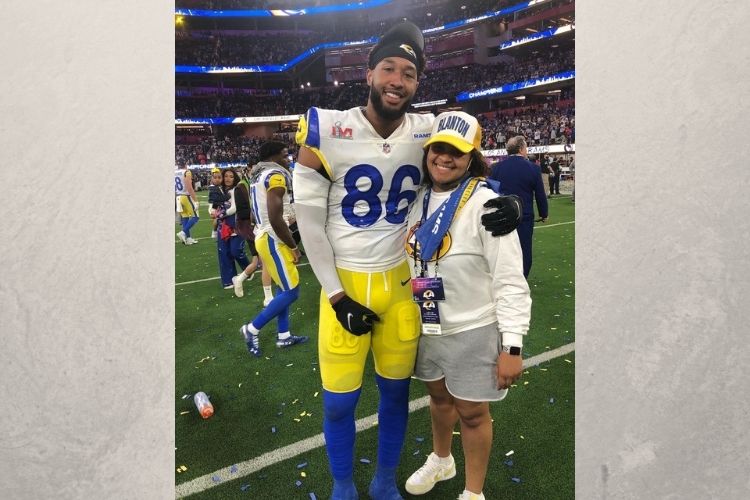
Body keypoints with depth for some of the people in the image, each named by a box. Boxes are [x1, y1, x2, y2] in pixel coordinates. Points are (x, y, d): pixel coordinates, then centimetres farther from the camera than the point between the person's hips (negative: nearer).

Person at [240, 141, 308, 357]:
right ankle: (252, 329, 6)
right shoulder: (276, 176, -16)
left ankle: (283, 336, 24)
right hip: (273, 240, -10)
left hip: (265, 237, 10)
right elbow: (275, 219, -25)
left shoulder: (261, 176, 15)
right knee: (291, 292, -3)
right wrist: (293, 246, -15)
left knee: (285, 288, 16)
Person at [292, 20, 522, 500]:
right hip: (344, 282, -2)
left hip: (401, 282, 3)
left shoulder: (427, 133, -4)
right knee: (339, 400, 8)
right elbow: (310, 220, -8)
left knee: (396, 389, 16)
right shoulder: (328, 131, -12)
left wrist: (506, 204, -15)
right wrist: (337, 295, -10)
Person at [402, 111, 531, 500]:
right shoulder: (420, 199, 1)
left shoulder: (485, 204, -19)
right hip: (427, 327, 6)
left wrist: (512, 345, -20)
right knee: (439, 396, 25)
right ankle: (441, 460, 52)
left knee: (472, 413, 10)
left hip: (472, 331, -6)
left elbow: (510, 280, -19)